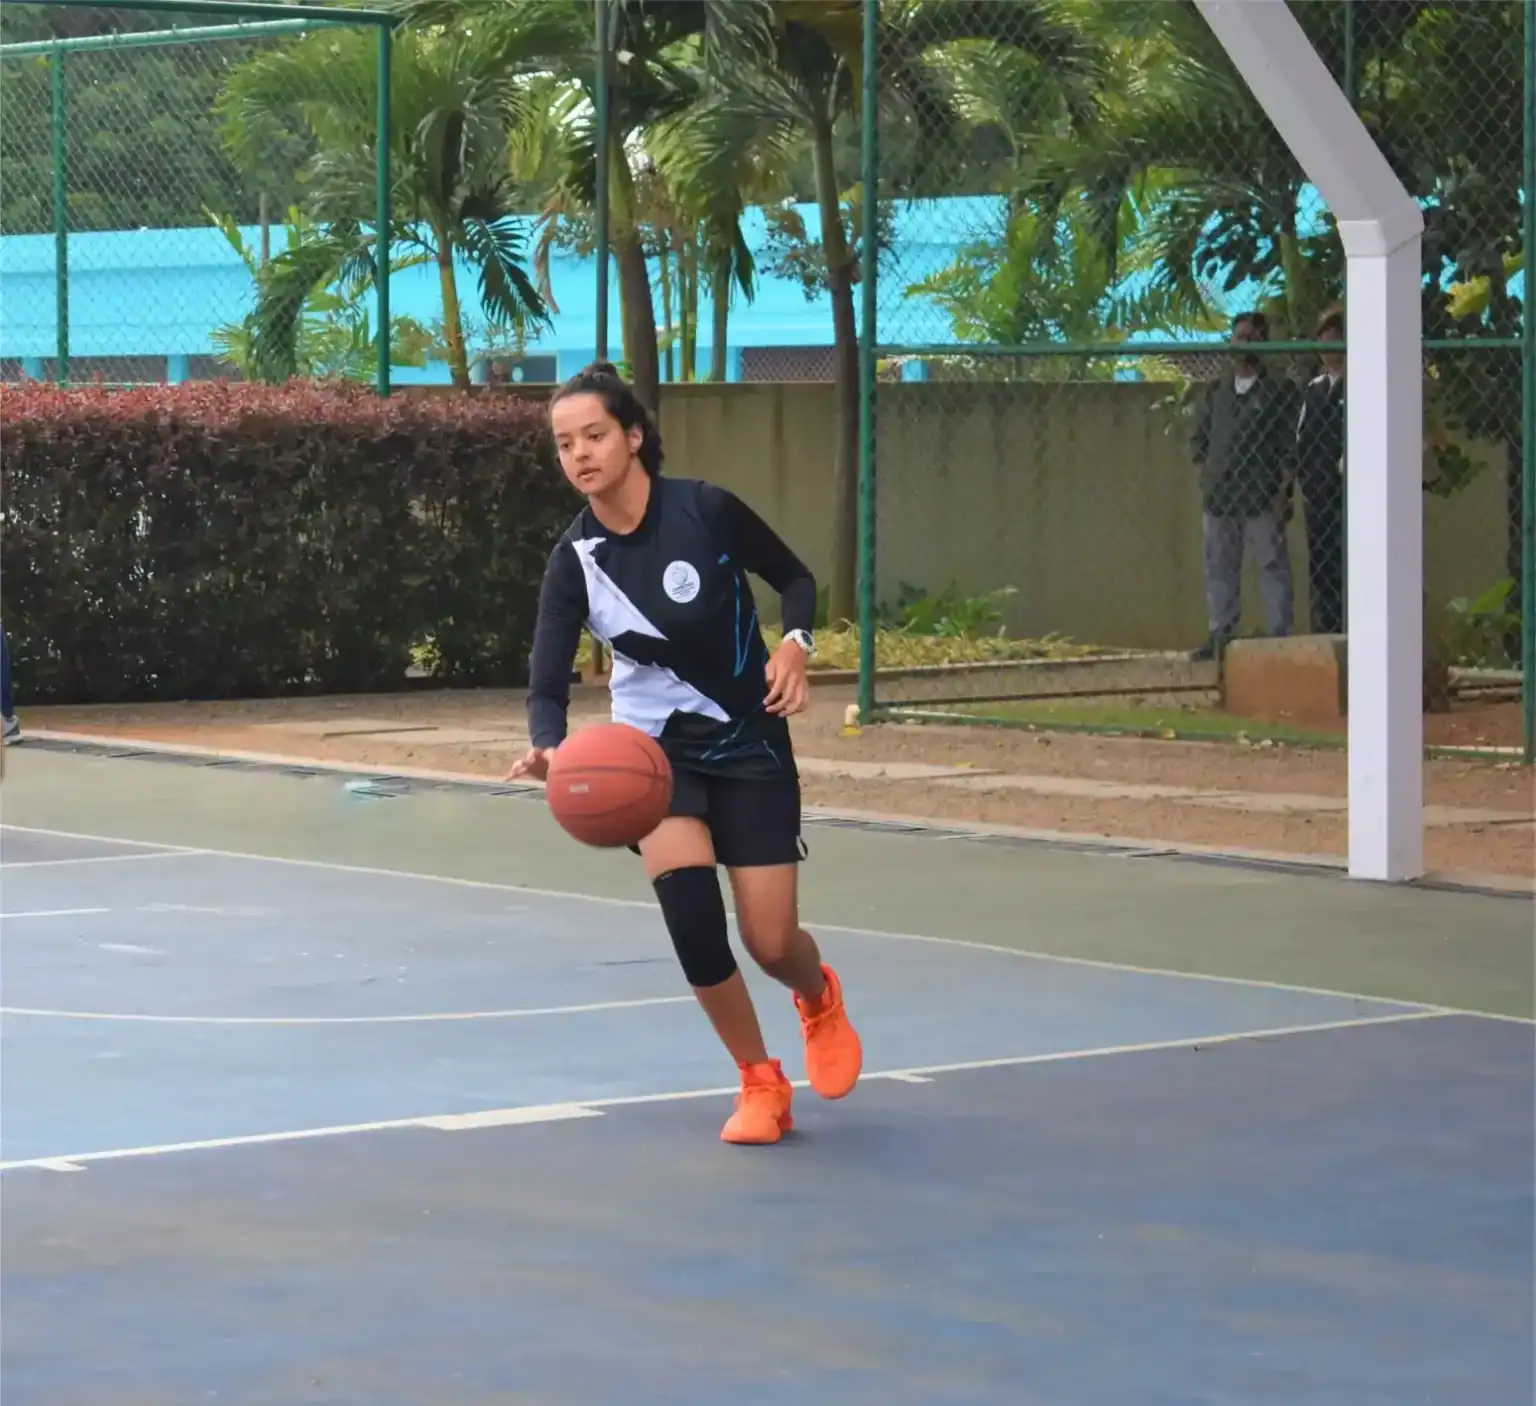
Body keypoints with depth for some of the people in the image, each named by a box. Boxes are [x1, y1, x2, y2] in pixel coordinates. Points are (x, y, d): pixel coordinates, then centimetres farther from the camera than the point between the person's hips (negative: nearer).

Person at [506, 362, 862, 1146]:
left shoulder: (705, 511, -18)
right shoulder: (575, 560, -12)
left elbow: (796, 579, -2)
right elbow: (548, 686, -17)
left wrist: (794, 645, -22)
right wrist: (548, 750, -39)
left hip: (749, 745, -1)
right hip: (652, 749, 1)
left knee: (772, 946, -3)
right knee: (690, 912, -21)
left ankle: (819, 999, 37)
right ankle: (760, 1084, 2)